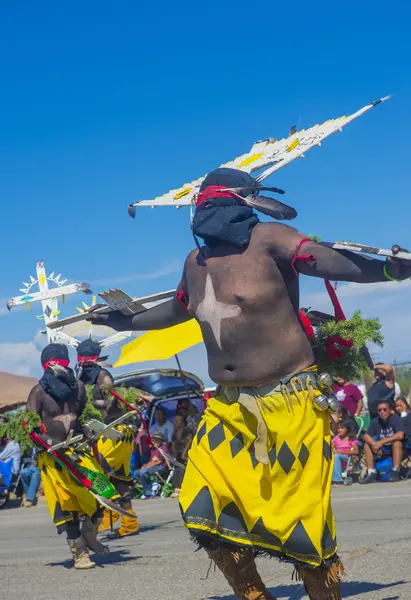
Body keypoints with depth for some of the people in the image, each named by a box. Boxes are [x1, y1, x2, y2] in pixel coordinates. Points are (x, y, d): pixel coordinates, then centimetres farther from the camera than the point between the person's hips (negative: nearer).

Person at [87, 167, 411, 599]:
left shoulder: (267, 241, -11)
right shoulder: (195, 262, 11)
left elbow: (332, 262, -27)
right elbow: (177, 309, 33)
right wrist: (124, 322, 40)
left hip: (287, 404, -7)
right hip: (228, 410, 7)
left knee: (301, 521, -4)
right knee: (205, 514, 1)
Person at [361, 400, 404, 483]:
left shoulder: (396, 419, -19)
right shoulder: (375, 422, -6)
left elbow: (400, 435, -33)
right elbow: (366, 436, -8)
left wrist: (382, 442, -32)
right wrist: (374, 444, -29)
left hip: (395, 449, -5)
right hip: (382, 450, 5)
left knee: (397, 442, -34)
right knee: (367, 445, -12)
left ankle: (395, 472, -33)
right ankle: (371, 473, -15)